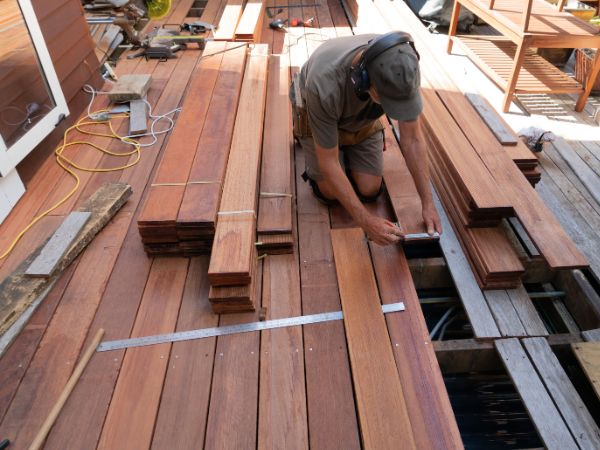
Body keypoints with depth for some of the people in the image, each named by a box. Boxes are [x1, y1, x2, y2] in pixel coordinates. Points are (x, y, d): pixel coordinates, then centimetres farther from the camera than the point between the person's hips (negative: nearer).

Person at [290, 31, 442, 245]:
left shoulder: (404, 68, -33)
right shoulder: (325, 83, -45)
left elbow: (412, 139, -22)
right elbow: (328, 163, -35)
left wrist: (428, 203, -24)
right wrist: (366, 221, -35)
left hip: (364, 119, 3)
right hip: (316, 114, -3)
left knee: (369, 190, -4)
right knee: (331, 193, -4)